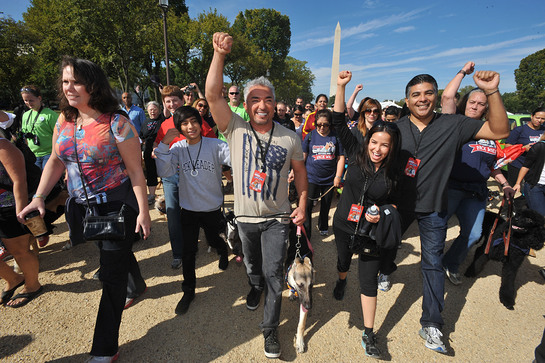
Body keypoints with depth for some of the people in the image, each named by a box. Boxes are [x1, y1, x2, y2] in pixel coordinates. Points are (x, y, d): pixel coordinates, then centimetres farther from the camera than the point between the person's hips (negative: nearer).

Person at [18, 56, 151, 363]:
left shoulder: (116, 123, -15)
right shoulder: (64, 121, 6)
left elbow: (136, 170, -15)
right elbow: (56, 161, 15)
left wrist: (143, 211, -15)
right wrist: (38, 198, 6)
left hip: (118, 205, -6)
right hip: (83, 207, 7)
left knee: (111, 274, 1)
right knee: (116, 252, 25)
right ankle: (137, 285, 55)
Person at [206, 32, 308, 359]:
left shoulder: (290, 137, -5)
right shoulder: (236, 129, -8)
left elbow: (300, 169, 5)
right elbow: (213, 94, -20)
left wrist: (302, 205, -1)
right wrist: (219, 53, -28)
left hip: (277, 217, -1)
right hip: (245, 215, 2)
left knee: (274, 274, 3)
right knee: (253, 265, 25)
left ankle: (271, 329, 25)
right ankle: (256, 288, 60)